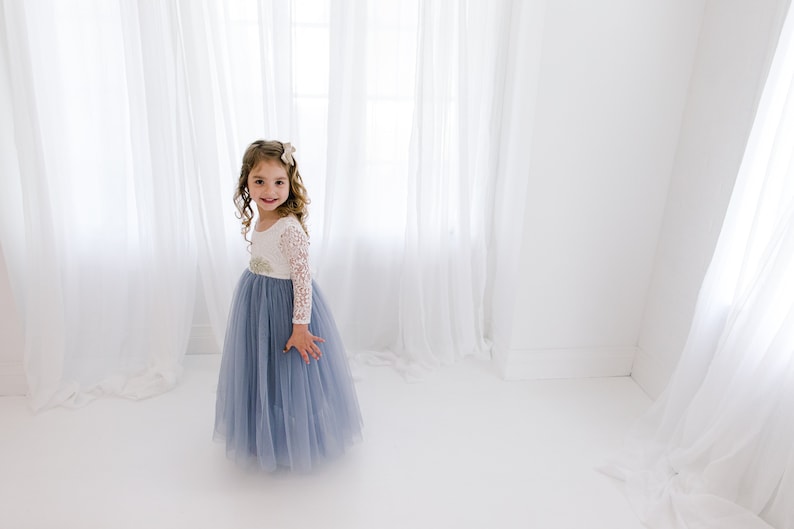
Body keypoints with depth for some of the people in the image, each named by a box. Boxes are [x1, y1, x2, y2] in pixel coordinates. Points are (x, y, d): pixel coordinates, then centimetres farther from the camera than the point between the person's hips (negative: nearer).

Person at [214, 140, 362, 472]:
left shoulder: (290, 227, -25)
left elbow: (302, 279, -25)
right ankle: (263, 434, 44)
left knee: (287, 375, 8)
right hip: (255, 304, 8)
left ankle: (292, 443, 31)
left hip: (285, 306, -8)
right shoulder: (258, 221, 1)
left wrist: (300, 327, -25)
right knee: (259, 372, 22)